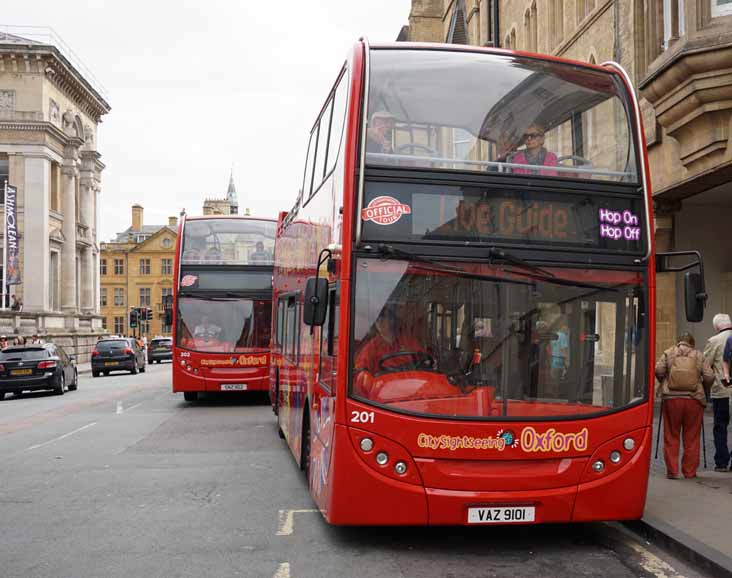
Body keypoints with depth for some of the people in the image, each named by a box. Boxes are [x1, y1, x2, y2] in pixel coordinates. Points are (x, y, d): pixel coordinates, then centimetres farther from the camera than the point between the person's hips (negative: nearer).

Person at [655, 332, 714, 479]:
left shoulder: (668, 353, 9)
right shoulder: (699, 355, 10)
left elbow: (658, 370, -2)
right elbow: (709, 376, 3)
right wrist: (703, 390, 19)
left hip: (671, 398, 0)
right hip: (694, 400, 0)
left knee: (671, 437, 7)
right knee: (691, 438, 10)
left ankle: (671, 471, 7)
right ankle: (690, 471, 15)